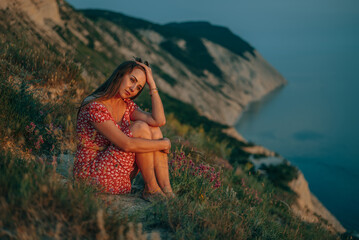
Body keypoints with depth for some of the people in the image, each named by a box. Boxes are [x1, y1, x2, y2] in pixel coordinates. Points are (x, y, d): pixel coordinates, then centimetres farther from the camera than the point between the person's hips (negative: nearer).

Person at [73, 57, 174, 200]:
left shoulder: (127, 105, 6)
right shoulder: (96, 107, -20)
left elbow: (159, 120, -11)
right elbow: (126, 144, -27)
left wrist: (151, 83, -8)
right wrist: (163, 144, -16)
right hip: (91, 175, -8)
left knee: (153, 129, -6)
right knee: (140, 128, -19)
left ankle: (167, 192, -12)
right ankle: (151, 189, -8)